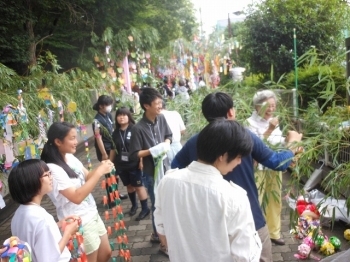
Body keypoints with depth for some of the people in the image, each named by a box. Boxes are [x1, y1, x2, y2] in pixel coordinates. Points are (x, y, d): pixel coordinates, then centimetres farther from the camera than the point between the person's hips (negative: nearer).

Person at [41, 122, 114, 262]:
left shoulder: (71, 157, 0)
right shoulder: (53, 169, -24)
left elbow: (87, 178, 11)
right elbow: (76, 197, -29)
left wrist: (100, 168, -10)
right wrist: (99, 173, -27)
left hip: (92, 214, 8)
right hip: (79, 223, -8)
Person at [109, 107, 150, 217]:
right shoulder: (115, 133, 5)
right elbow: (113, 150, 11)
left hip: (134, 164, -5)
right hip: (121, 165, 5)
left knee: (138, 186, 3)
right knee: (129, 186, 18)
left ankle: (145, 208, 14)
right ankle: (134, 205, 36)